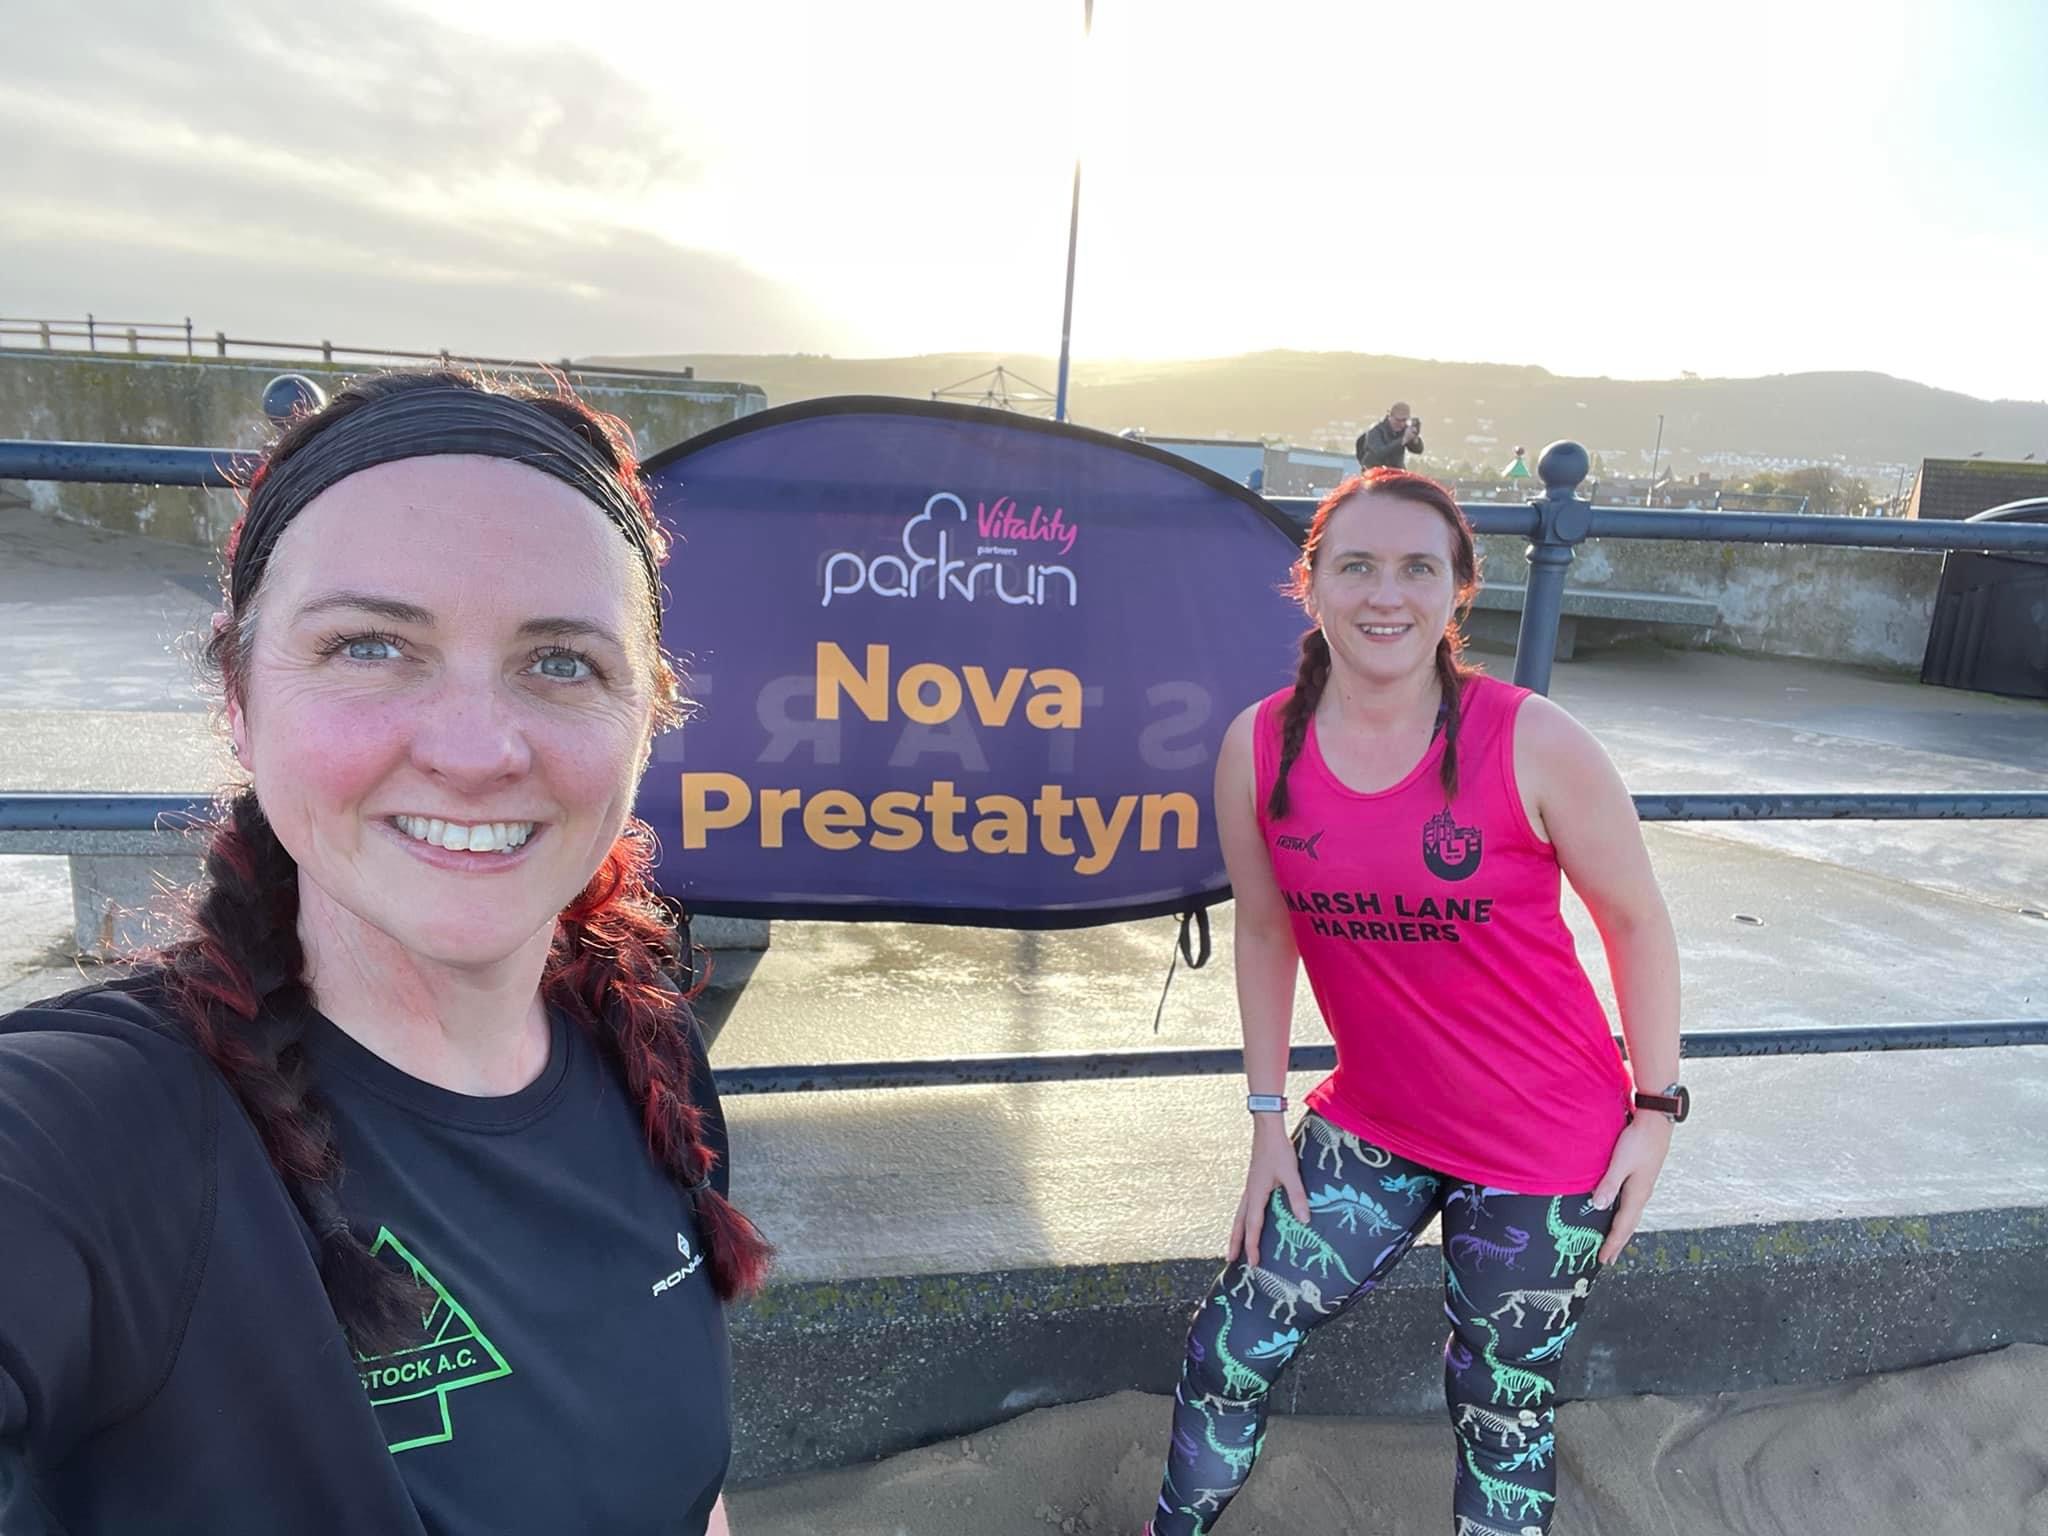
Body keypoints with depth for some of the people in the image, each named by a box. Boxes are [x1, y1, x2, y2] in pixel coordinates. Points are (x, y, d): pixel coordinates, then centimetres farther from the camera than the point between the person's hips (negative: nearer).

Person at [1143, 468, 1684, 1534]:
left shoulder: (1532, 744, -19)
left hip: (1544, 1145, -2)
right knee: (1235, 1342, 9)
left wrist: (1657, 1108, -4)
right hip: (1370, 1127, 3)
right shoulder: (1258, 749, -10)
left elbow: (1635, 921, -6)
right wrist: (1267, 1116, 4)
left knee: (1501, 1400, 15)